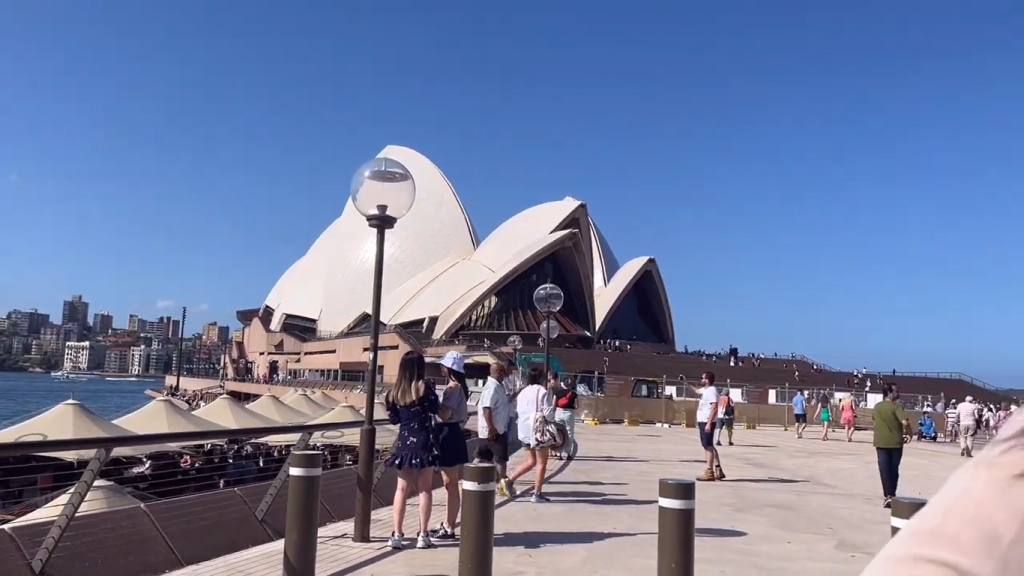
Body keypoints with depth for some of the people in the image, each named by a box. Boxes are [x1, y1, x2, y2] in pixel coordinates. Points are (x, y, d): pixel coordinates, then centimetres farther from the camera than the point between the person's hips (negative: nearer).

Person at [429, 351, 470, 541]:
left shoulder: (452, 388, -16)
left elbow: (444, 414, -21)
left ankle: (449, 529, 1)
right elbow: (464, 416, 17)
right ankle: (447, 524, 22)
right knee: (451, 483, 14)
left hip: (448, 435, -10)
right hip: (454, 434, 10)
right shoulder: (460, 387, 13)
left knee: (451, 484, -5)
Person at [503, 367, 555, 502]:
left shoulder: (522, 392, 9)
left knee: (531, 461, 18)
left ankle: (509, 480, 9)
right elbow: (548, 412, -12)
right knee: (541, 462, 3)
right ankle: (537, 494, 2)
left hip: (524, 430, 7)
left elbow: (518, 411, 9)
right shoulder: (543, 392, -9)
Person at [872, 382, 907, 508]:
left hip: (881, 442, 3)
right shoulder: (896, 406, -11)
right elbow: (904, 421, -22)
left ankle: (888, 496, -9)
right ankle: (892, 495, 21)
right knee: (894, 469, 12)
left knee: (884, 469, -1)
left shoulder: (877, 406, 6)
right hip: (895, 442, -3)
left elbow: (873, 419, 23)